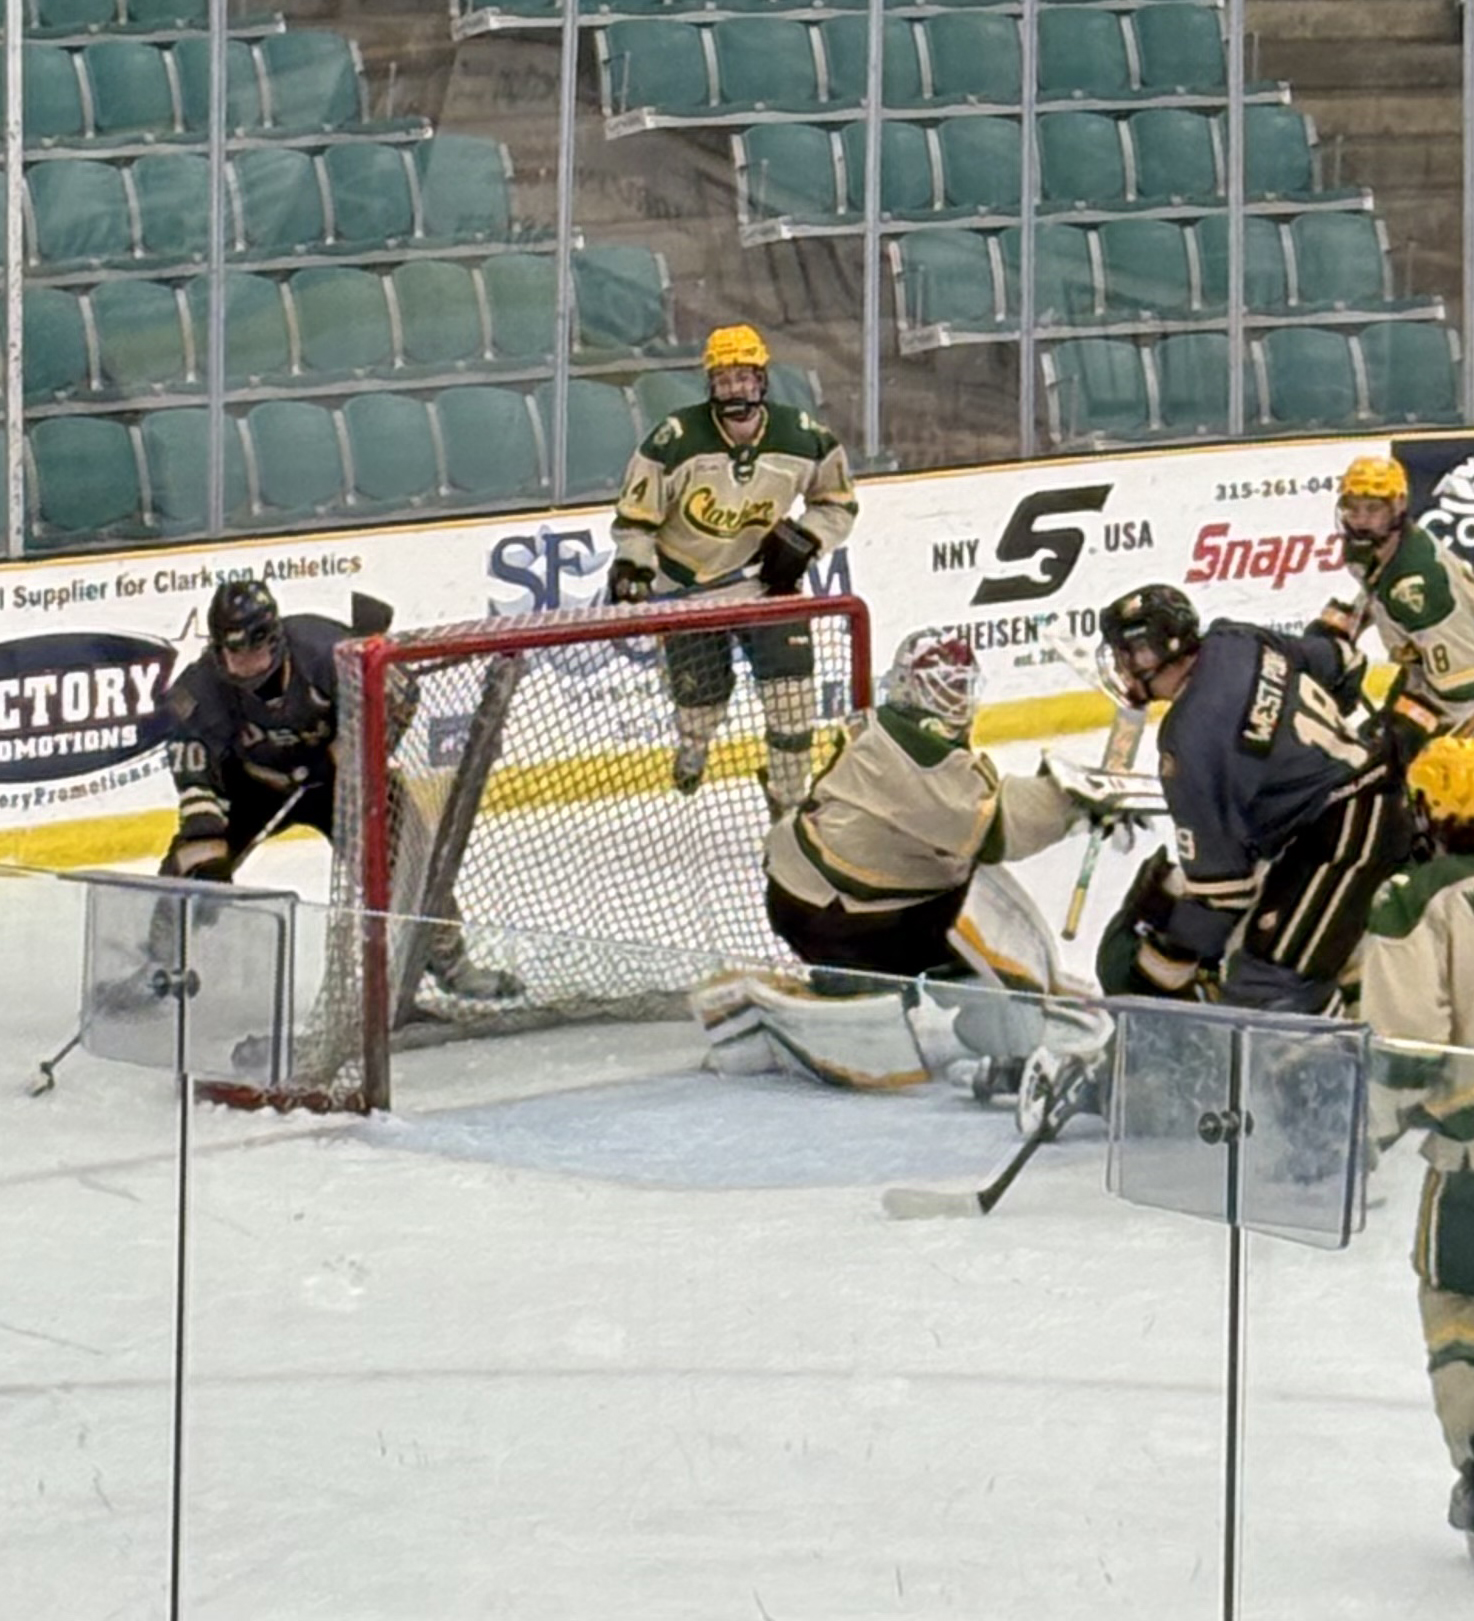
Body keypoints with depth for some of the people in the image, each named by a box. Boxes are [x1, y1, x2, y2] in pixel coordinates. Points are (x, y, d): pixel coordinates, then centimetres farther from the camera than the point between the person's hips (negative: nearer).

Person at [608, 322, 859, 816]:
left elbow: (838, 501, 4)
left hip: (768, 581, 1)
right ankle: (692, 748, 44)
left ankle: (788, 797, 7)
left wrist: (804, 539, -10)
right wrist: (631, 569, -23)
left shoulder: (802, 438, -13)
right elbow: (637, 512, -12)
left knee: (790, 693, -10)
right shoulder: (677, 439, -21)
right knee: (702, 698, 7)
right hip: (689, 585, -1)